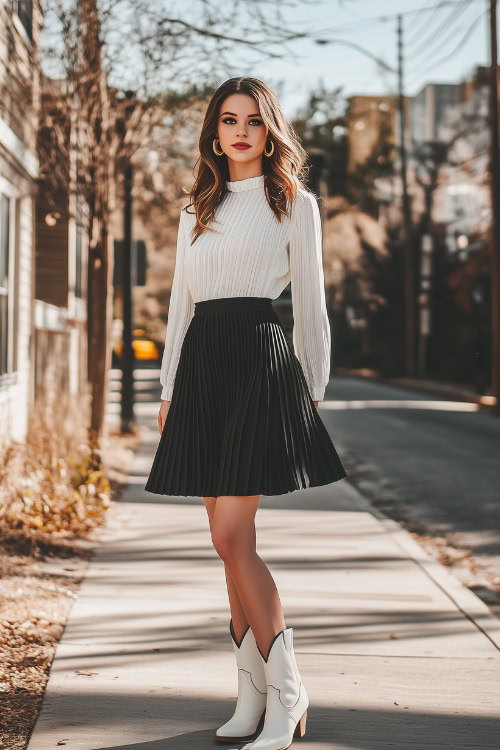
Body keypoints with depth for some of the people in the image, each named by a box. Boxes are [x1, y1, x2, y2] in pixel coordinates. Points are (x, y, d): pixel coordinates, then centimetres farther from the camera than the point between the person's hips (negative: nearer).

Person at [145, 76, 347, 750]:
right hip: (201, 366, 5)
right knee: (231, 540, 4)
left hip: (260, 359, -5)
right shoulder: (197, 213, 19)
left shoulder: (294, 204, 6)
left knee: (232, 536, -14)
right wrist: (170, 389, 14)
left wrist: (313, 390, 4)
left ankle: (286, 692, -3)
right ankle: (255, 694, 12)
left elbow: (310, 304, 5)